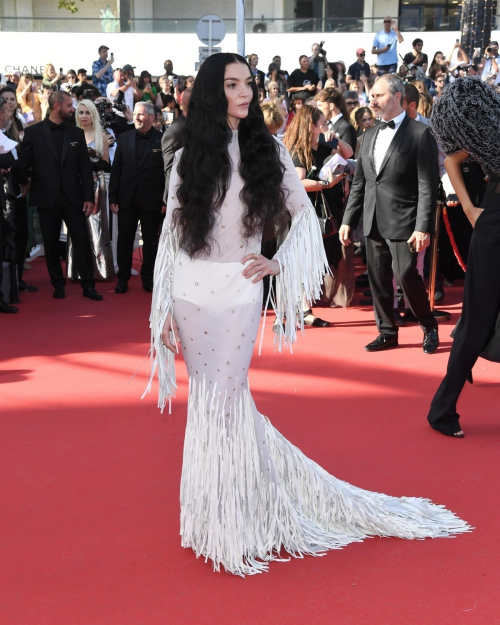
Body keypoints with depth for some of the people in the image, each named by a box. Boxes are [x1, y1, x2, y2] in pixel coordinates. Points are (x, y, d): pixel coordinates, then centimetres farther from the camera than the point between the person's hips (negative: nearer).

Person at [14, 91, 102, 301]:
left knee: (82, 241, -1)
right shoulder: (33, 132, -1)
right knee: (51, 244, 7)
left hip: (73, 197, 1)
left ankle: (88, 286, 6)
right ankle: (58, 285, 19)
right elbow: (23, 163, 0)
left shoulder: (77, 133, 6)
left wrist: (89, 197, -1)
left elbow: (85, 168, 3)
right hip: (47, 198, -1)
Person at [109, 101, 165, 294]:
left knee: (150, 242, 8)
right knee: (124, 240, 8)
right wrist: (113, 198, 0)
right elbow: (116, 170, 5)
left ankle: (148, 279, 20)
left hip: (152, 200, -2)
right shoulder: (124, 138, 5)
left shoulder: (162, 139, -4)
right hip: (127, 199, 3)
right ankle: (123, 278, 18)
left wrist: (165, 200, -10)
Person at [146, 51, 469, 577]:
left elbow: (304, 214, 11)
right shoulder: (188, 159, 4)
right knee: (209, 403, 8)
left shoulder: (269, 153, 3)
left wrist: (279, 263, -5)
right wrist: (163, 312, 3)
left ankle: (229, 525, 17)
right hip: (191, 293, 1)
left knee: (224, 401, 1)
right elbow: (170, 236, 5)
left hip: (239, 294, -1)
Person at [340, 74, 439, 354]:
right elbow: (359, 182, 15)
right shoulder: (370, 134, 14)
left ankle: (430, 326, 14)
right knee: (378, 279, 8)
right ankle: (388, 332, 22)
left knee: (407, 276, -8)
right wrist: (348, 220, 10)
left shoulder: (420, 133, -6)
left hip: (403, 221, -6)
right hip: (373, 222, 6)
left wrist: (424, 227, -17)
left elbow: (428, 185, -11)